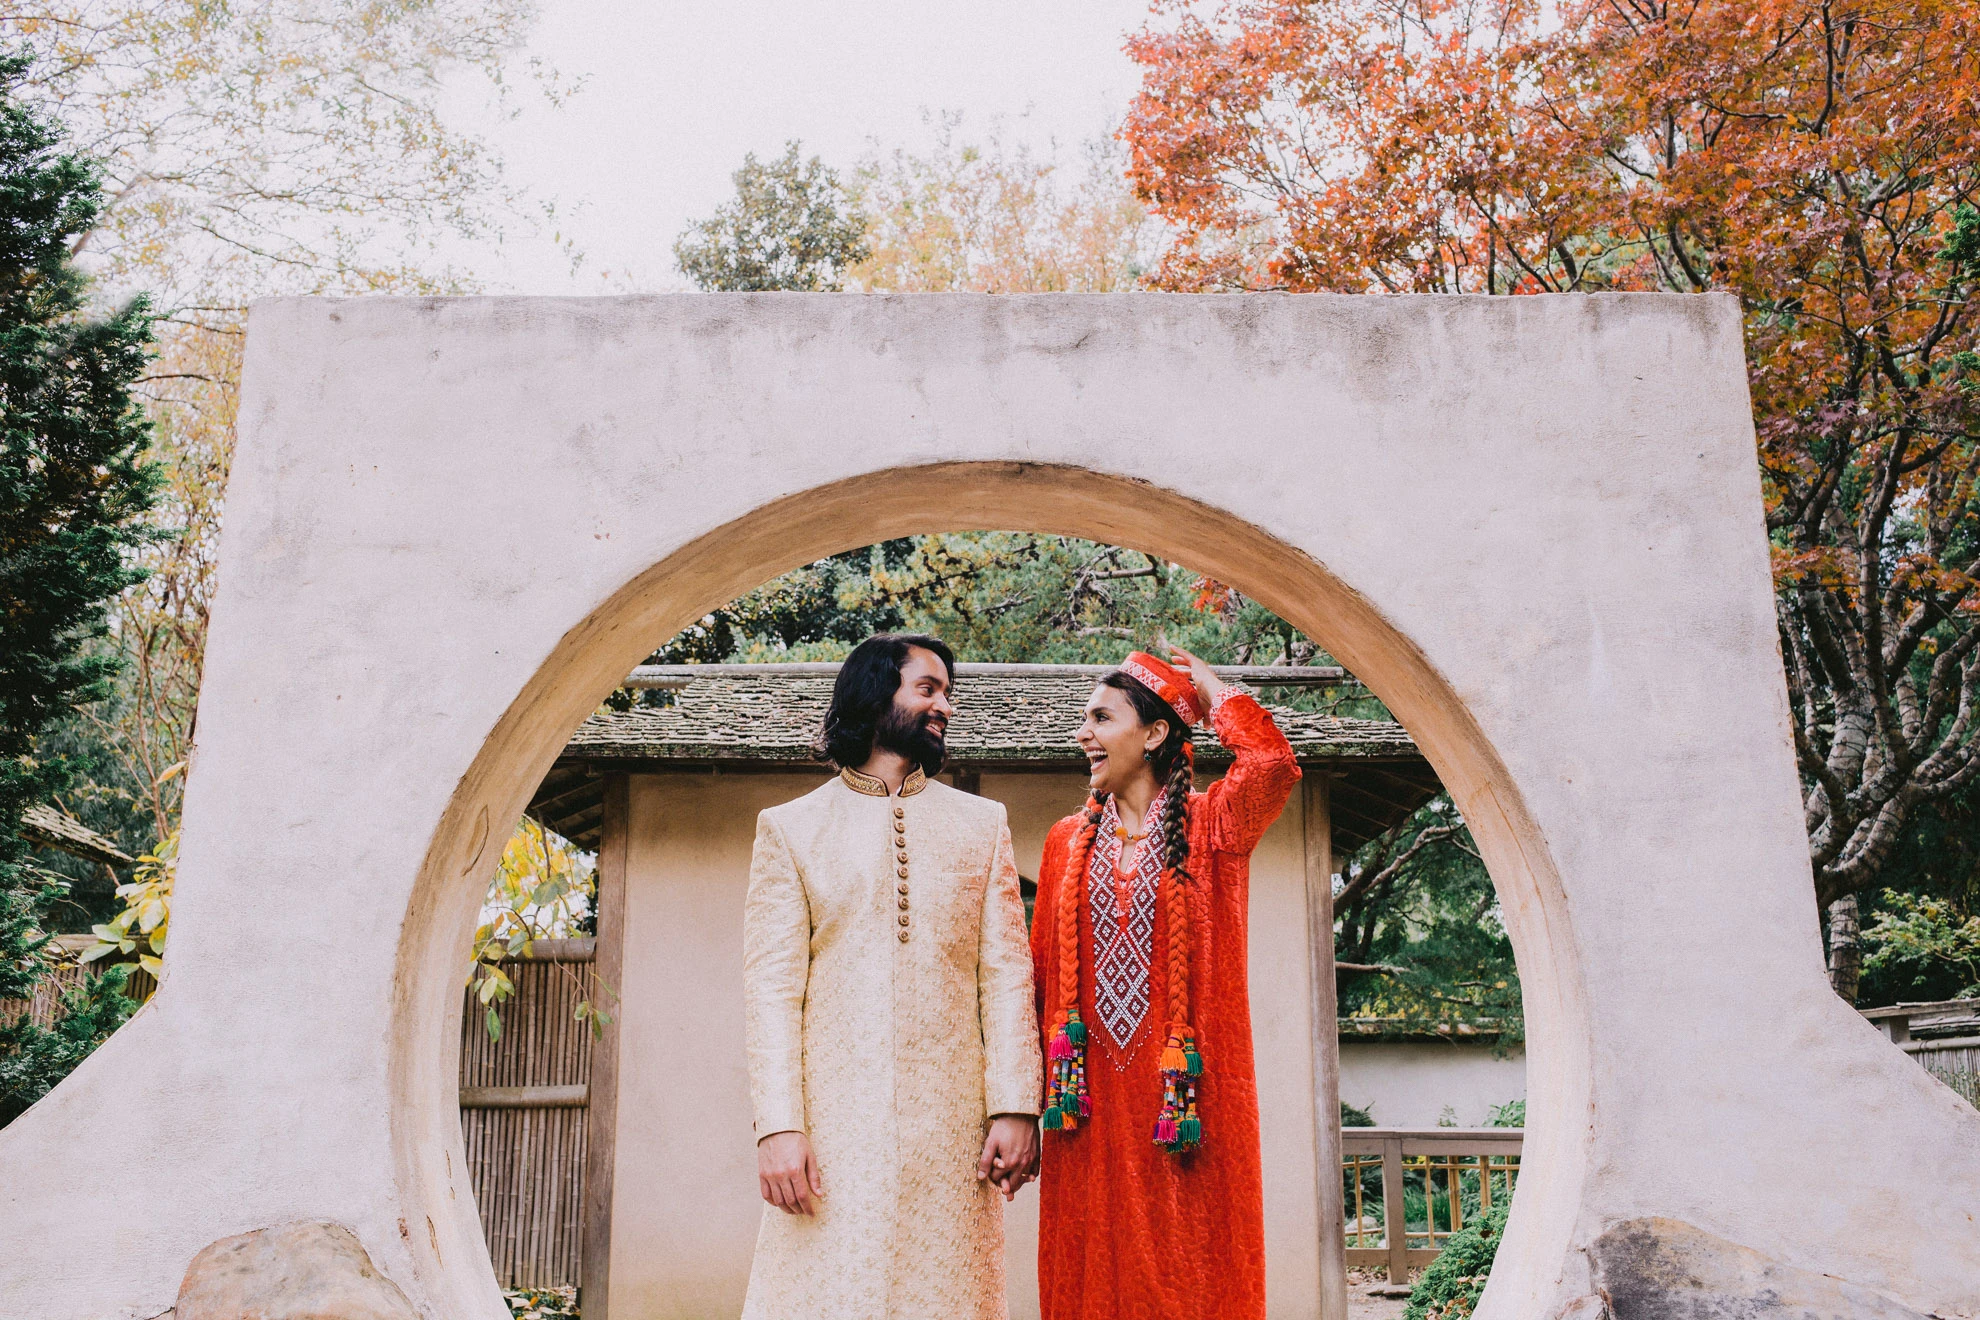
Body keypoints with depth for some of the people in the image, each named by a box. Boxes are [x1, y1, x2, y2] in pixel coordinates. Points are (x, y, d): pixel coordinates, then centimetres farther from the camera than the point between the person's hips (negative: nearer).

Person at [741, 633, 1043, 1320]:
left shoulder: (982, 823, 14)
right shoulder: (790, 827, 8)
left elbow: (1006, 973, 6)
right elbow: (772, 985, 0)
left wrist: (1015, 1108, -4)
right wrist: (778, 1125, -10)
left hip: (952, 1126, 2)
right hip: (833, 1126, -1)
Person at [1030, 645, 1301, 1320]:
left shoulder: (1209, 826, 1)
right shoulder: (1067, 841, 11)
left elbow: (1273, 764, -20)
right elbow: (1042, 974, 10)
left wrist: (1211, 690, -5)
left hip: (1183, 1094, -3)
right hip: (1091, 1098, 3)